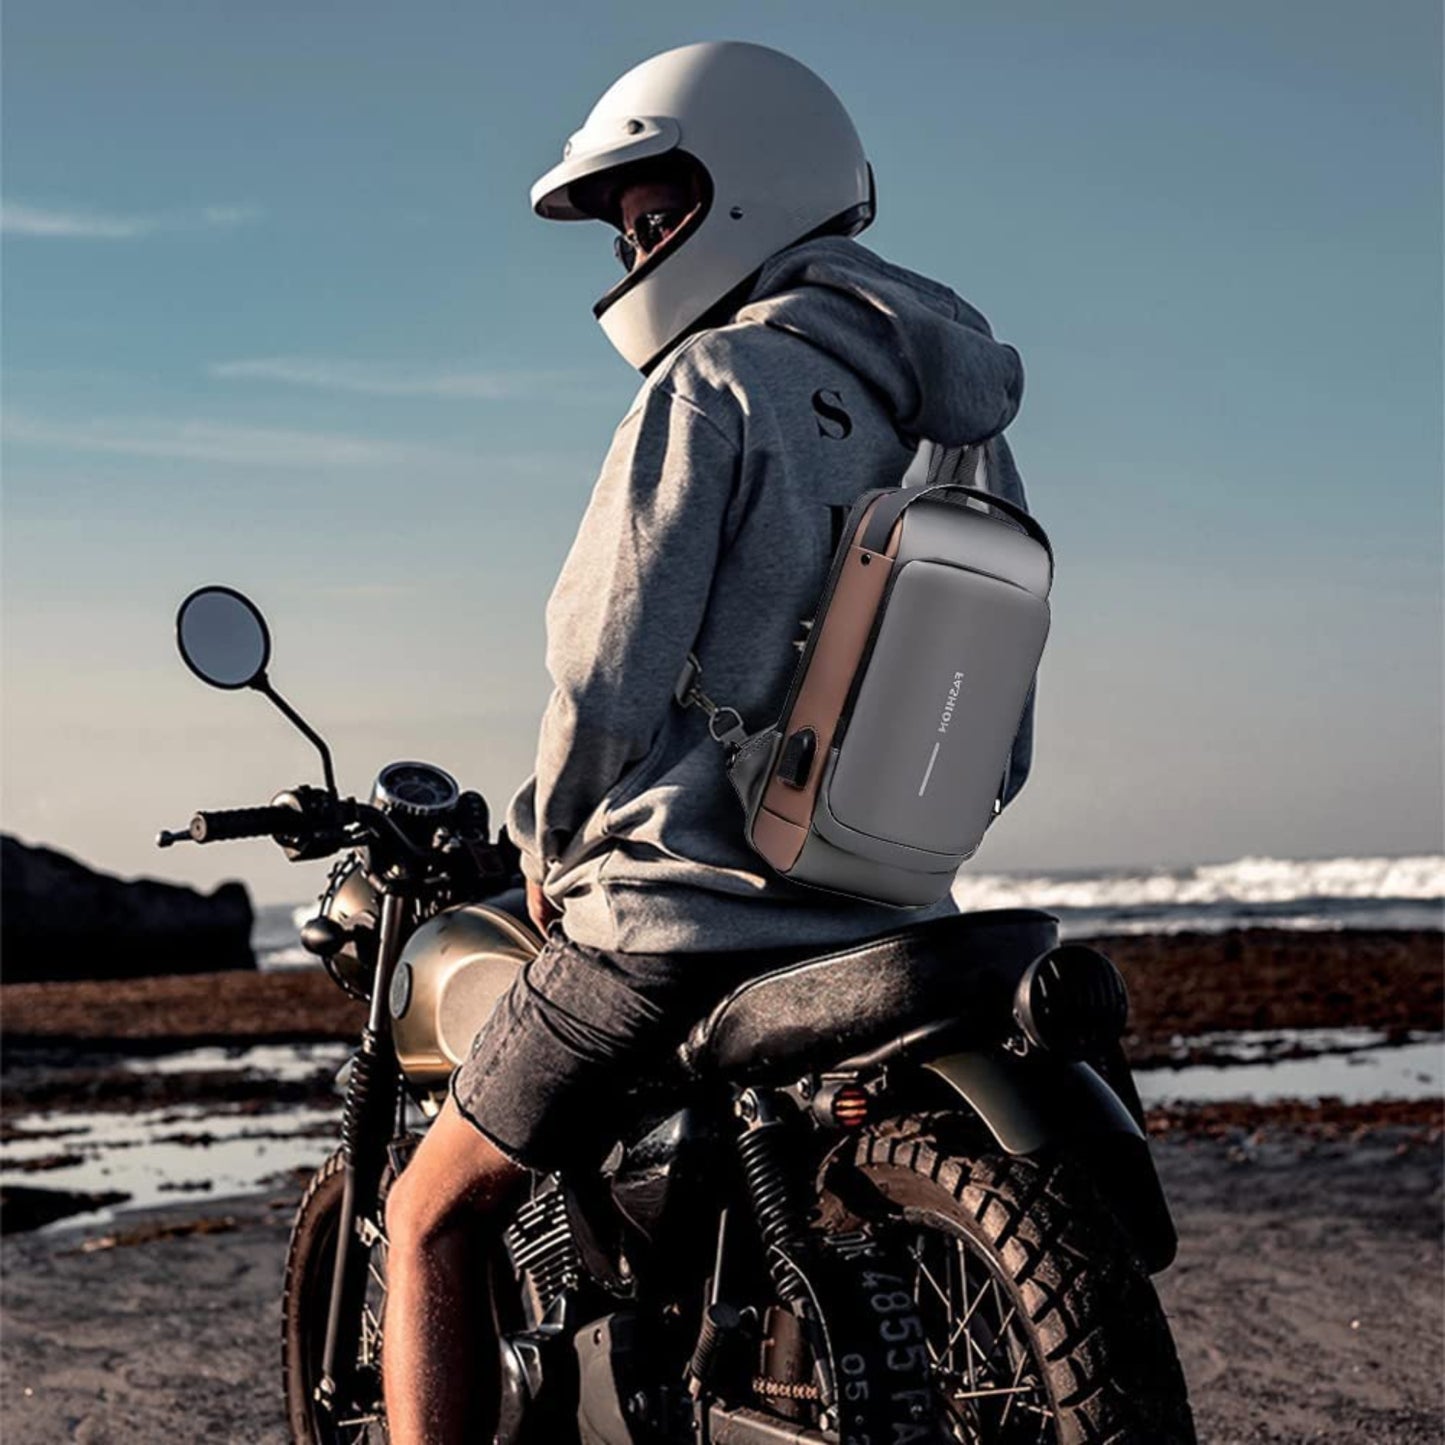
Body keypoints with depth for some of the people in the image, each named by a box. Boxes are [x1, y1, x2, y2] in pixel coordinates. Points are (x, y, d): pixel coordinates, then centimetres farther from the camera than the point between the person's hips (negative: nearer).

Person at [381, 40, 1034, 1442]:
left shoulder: (715, 385, -10)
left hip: (677, 922, -7)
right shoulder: (966, 428, 12)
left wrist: (545, 847, 3)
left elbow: (607, 670, -15)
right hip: (881, 941, 7)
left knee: (429, 1218, 9)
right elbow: (991, 752, 14)